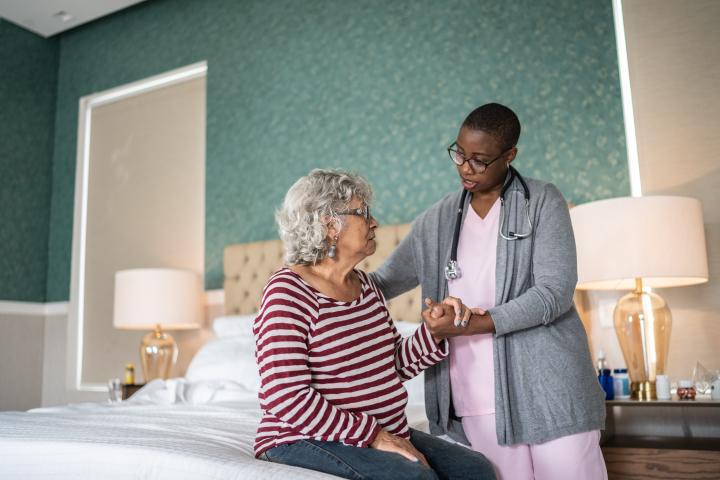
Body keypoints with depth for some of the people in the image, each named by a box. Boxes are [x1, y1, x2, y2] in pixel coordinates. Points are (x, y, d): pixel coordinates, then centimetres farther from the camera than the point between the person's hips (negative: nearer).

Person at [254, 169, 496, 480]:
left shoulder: (364, 283, 10)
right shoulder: (288, 291, -14)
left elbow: (396, 364, 12)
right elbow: (287, 397, -22)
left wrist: (433, 332, -8)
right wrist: (374, 435, -21)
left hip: (386, 434, 8)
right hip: (306, 441, -7)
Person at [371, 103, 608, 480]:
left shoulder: (543, 202, -1)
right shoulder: (435, 221, 9)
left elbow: (555, 292, -11)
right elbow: (383, 283, 12)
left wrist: (479, 323, -21)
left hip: (549, 385, -2)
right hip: (479, 399, 2)